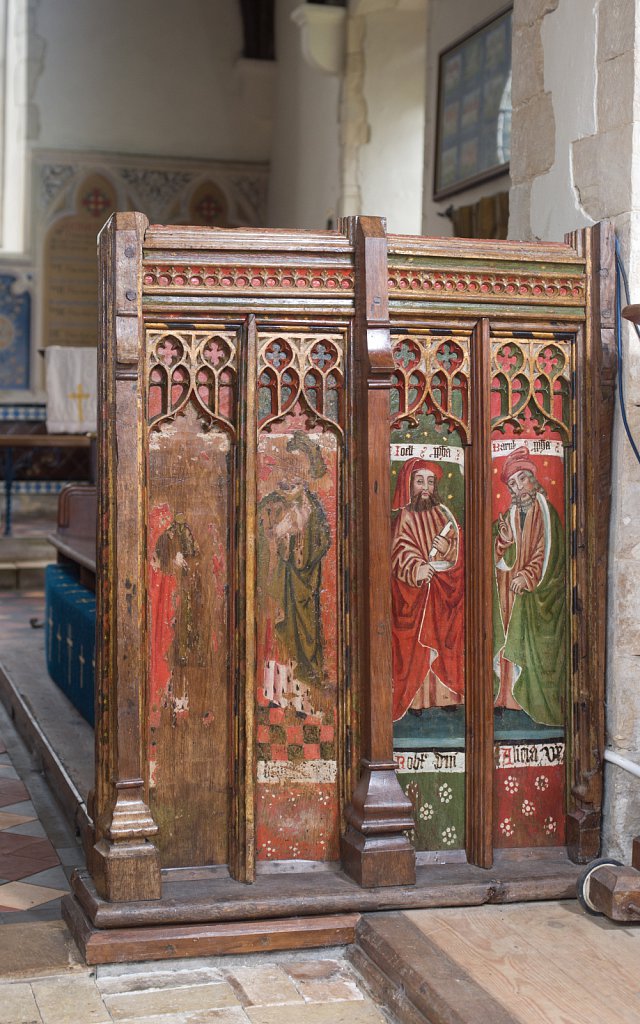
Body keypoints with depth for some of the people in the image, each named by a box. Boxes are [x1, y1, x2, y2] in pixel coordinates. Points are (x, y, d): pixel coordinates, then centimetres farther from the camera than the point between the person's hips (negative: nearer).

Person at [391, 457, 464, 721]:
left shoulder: (443, 513, 13)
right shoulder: (404, 517, 2)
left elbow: (458, 546, 8)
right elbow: (401, 550, -11)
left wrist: (446, 546, -14)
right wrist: (415, 569, -30)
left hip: (445, 588, 3)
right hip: (414, 590, -3)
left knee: (444, 640, 2)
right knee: (415, 642, -5)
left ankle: (445, 694, 8)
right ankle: (416, 698, -2)